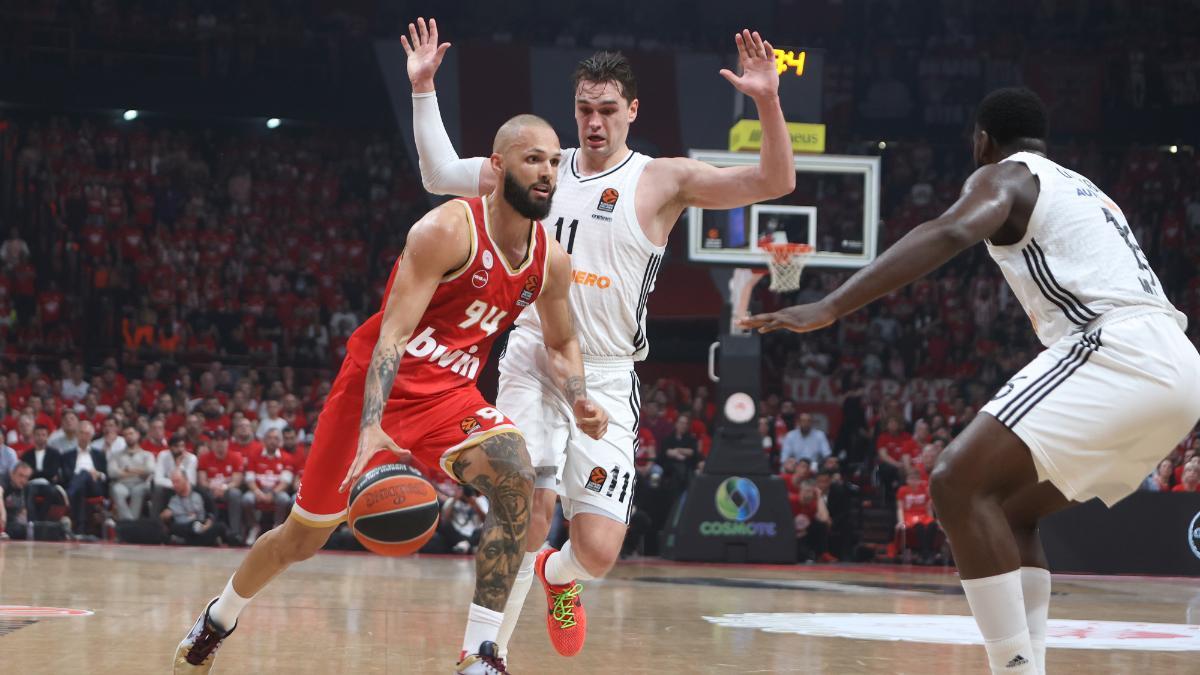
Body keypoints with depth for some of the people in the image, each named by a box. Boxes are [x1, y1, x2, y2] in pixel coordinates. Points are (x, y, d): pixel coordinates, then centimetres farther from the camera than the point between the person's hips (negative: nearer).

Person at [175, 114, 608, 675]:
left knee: (515, 479, -27)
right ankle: (218, 619, 39)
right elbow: (393, 334, -28)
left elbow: (561, 342, 15)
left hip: (448, 397, 4)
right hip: (377, 384, -4)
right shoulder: (447, 230, -23)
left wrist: (579, 398, -7)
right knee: (301, 539, 9)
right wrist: (371, 426, -40)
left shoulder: (551, 261, -3)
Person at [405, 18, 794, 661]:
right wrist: (423, 88, 7)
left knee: (598, 550, -8)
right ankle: (491, 651, -1)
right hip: (531, 366, 1)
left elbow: (775, 182, -11)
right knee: (530, 515, -18)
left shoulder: (664, 180, -2)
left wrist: (767, 101, -26)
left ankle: (556, 575, 29)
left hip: (605, 380, -1)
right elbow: (440, 175, 15)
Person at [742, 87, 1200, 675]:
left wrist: (829, 308, -25)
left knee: (959, 485, -14)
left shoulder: (1003, 176, 4)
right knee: (1010, 510, 20)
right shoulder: (1085, 191, 31)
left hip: (1118, 353, -9)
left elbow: (949, 233, -17)